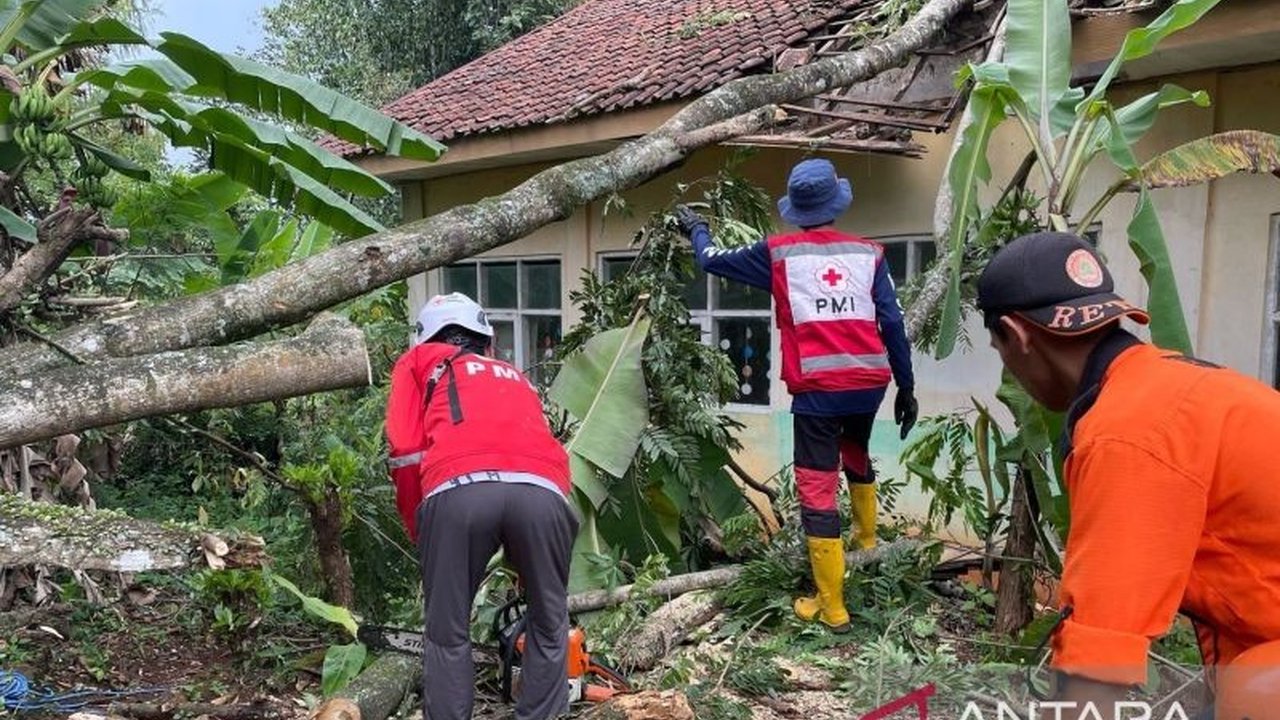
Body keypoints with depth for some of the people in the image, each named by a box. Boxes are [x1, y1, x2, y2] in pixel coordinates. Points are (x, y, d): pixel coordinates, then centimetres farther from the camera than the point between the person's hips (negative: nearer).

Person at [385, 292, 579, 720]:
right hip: (540, 491, 3)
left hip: (459, 490, -2)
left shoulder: (419, 361, 31)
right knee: (549, 624, 23)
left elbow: (406, 451, 15)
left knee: (447, 633, 16)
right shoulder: (514, 377, 41)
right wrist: (525, 564, 48)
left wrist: (420, 534, 27)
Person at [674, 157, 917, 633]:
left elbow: (713, 260, 14)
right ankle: (867, 541, 52)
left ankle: (832, 609, 5)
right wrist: (906, 389, 11)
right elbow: (892, 323, 4)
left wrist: (696, 229, 35)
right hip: (869, 383, 4)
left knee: (817, 492, 1)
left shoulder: (779, 253, 2)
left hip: (818, 389, -4)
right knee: (856, 455, 33)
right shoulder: (868, 252, 7)